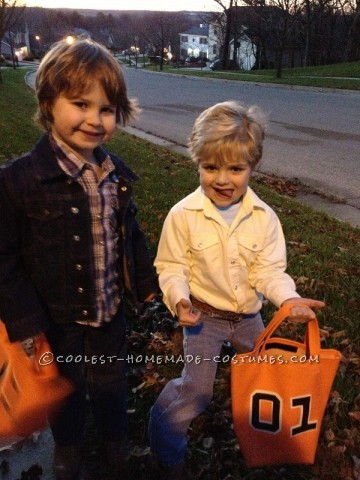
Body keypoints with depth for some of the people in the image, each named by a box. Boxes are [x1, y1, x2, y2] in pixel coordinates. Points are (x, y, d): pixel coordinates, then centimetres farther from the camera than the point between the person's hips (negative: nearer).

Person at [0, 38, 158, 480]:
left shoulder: (115, 174, -5)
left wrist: (145, 283, 11)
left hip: (110, 312, 4)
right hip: (58, 319, -3)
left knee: (111, 385, 24)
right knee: (67, 388, 22)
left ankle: (115, 443, 52)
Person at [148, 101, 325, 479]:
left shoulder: (264, 217, -13)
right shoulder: (183, 215, -19)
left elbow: (269, 269, -12)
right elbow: (171, 267, -12)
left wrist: (288, 298, -31)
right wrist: (180, 299, -30)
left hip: (249, 315, 4)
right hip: (204, 315, -3)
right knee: (195, 390, -1)